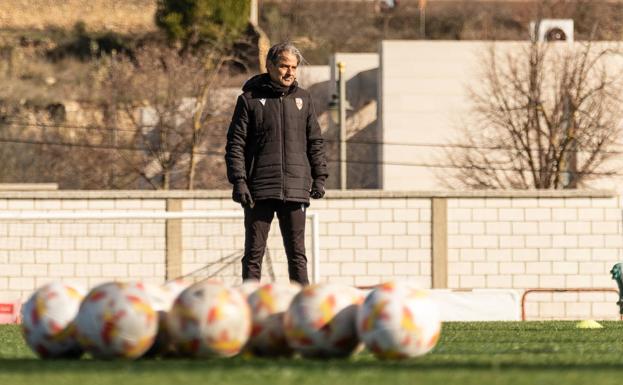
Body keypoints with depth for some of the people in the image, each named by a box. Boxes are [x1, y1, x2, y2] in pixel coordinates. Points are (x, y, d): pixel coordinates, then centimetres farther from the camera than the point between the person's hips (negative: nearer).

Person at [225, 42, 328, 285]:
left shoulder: (302, 99, 11)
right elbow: (235, 144, -2)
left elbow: (315, 142, 16)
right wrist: (238, 181, -11)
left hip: (295, 190, 3)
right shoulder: (250, 99, 0)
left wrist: (319, 177, 7)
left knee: (297, 253, 4)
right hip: (259, 190, -3)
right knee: (254, 252, 0)